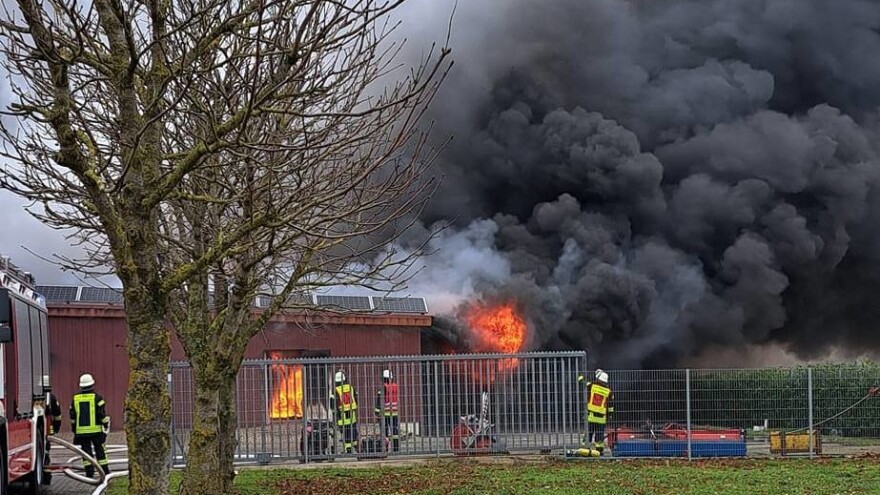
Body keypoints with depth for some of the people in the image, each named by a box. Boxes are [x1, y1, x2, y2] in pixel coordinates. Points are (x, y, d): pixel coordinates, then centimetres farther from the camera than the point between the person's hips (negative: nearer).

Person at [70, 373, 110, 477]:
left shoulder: (75, 398, 6)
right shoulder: (97, 397, -6)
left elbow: (72, 416, 11)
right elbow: (102, 413, -10)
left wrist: (74, 429, 21)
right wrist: (106, 425, 0)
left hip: (81, 430, 2)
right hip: (96, 429, -2)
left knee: (86, 451, 6)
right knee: (99, 451, 6)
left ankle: (89, 472, 1)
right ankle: (105, 471, 8)